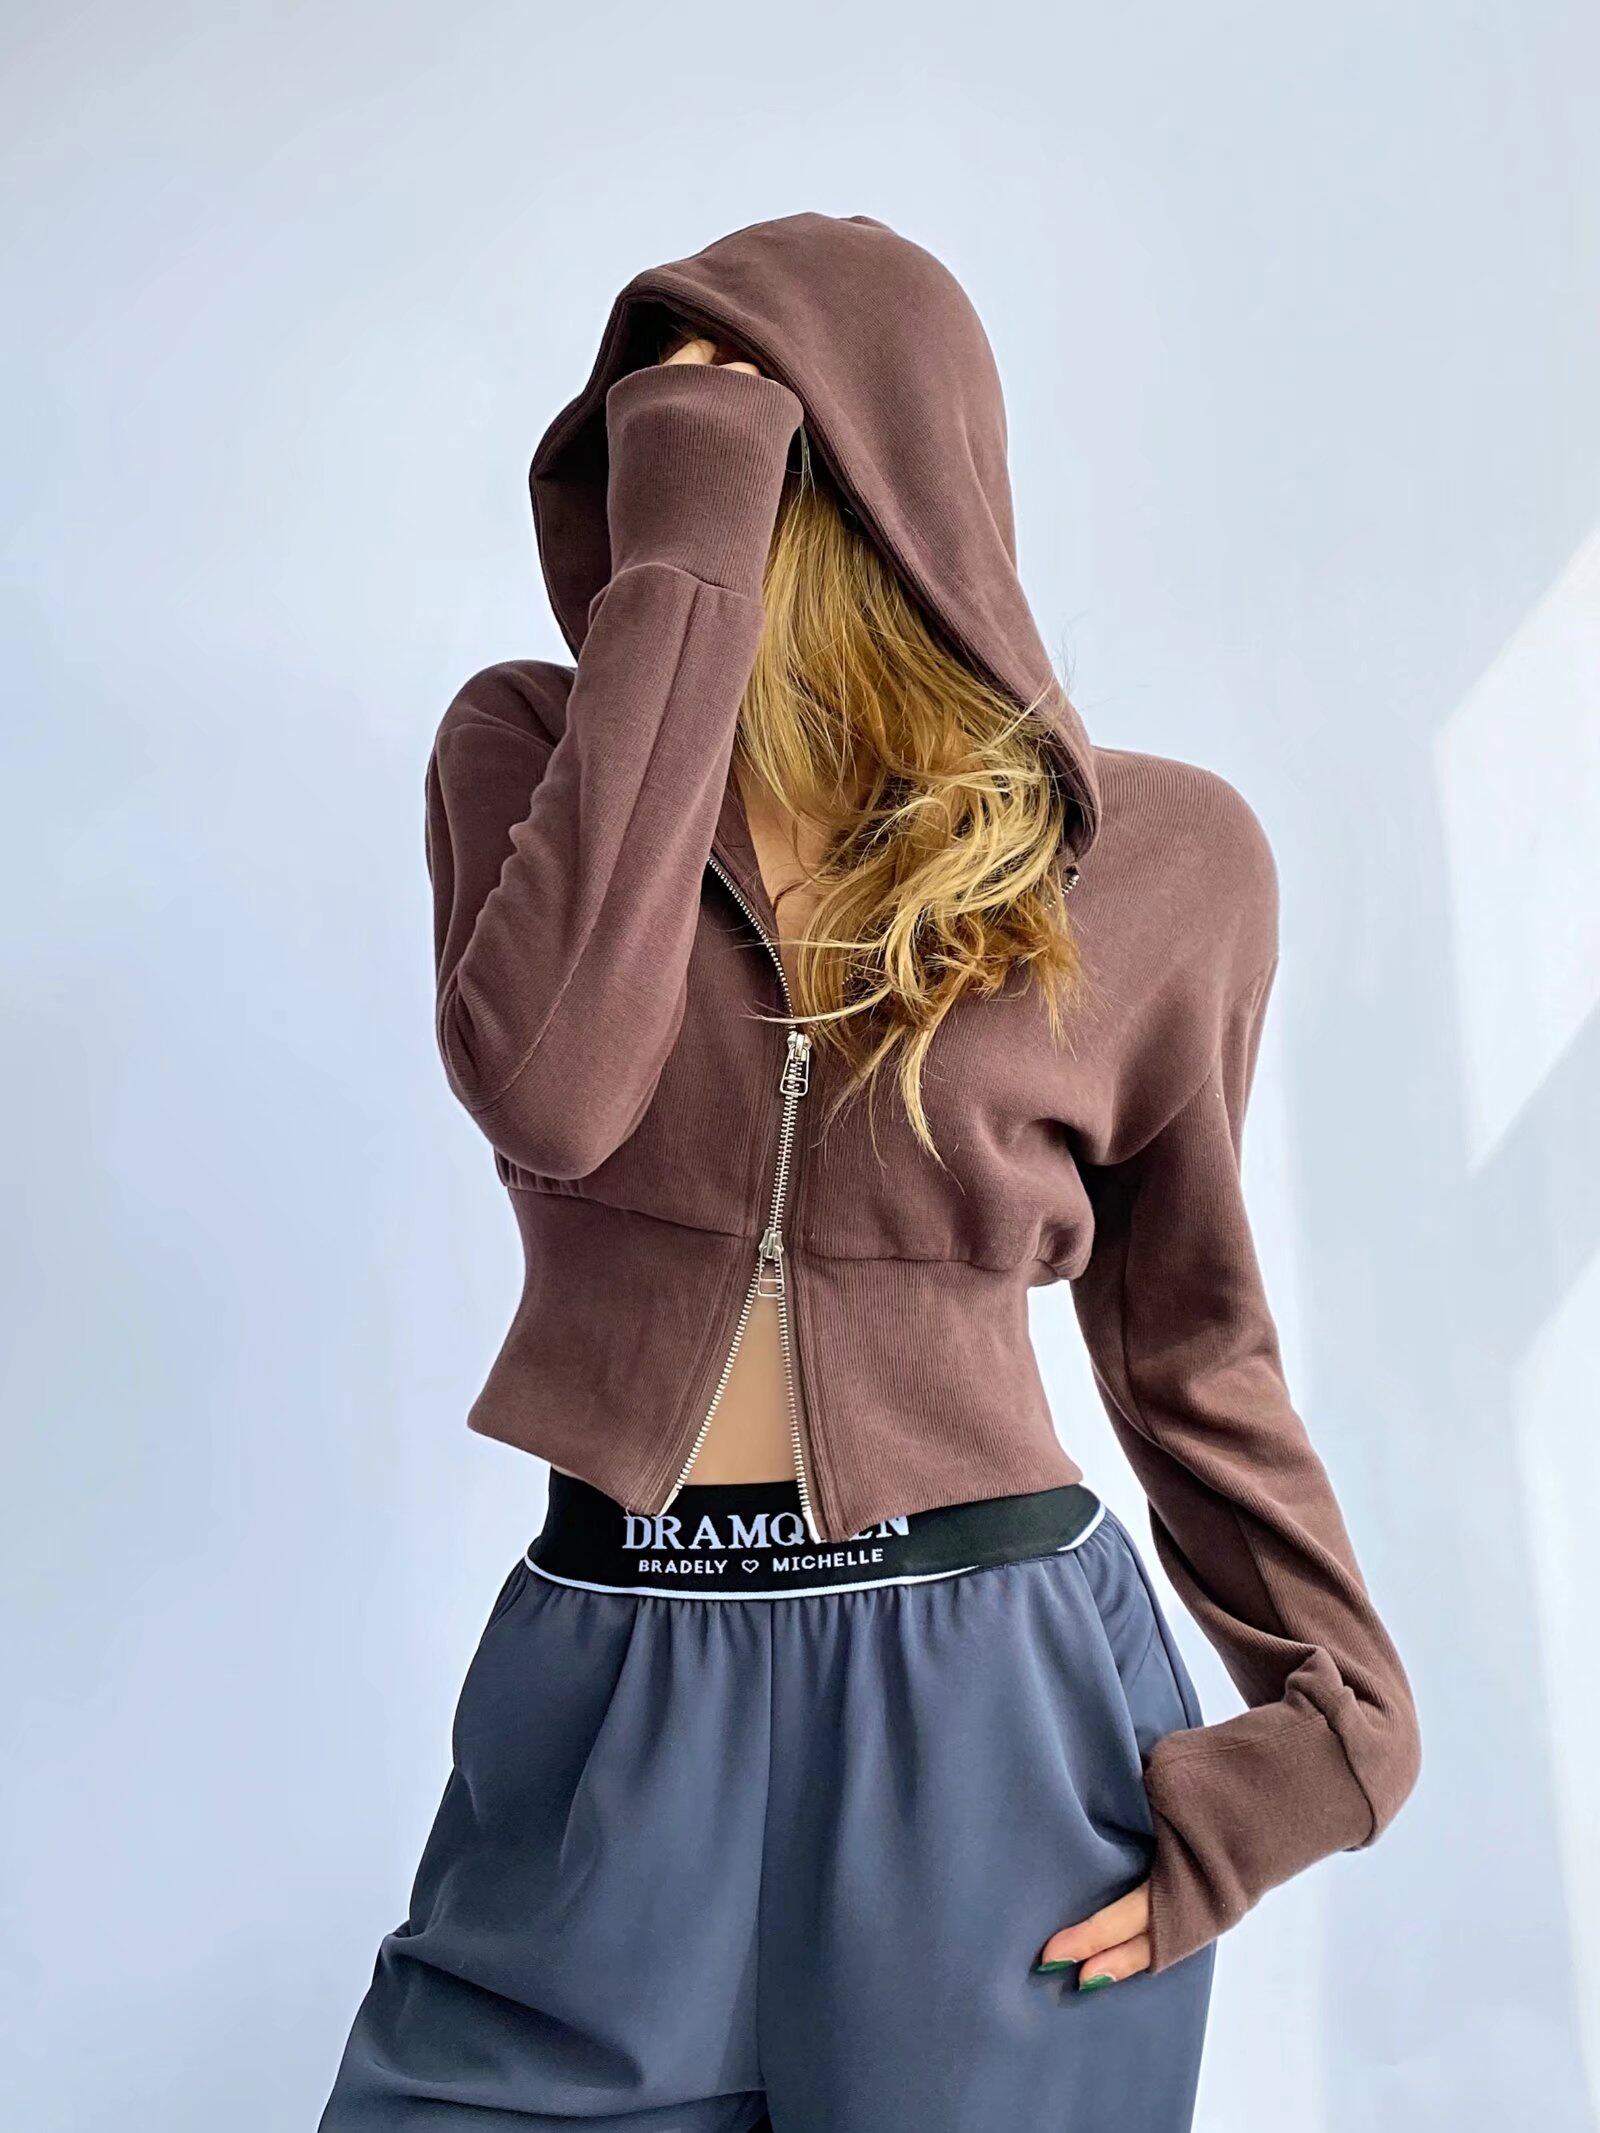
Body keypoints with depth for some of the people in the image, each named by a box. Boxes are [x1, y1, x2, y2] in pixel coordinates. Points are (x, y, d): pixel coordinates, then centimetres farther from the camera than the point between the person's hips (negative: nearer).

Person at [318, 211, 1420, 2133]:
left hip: (998, 1706, 0)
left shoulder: (1161, 853, -2)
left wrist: (1333, 1713, -1)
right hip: (612, 1702, 1)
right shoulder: (530, 746, -1)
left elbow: (1181, 1328, 7)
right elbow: (548, 1091, -22)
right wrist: (680, 571, -19)